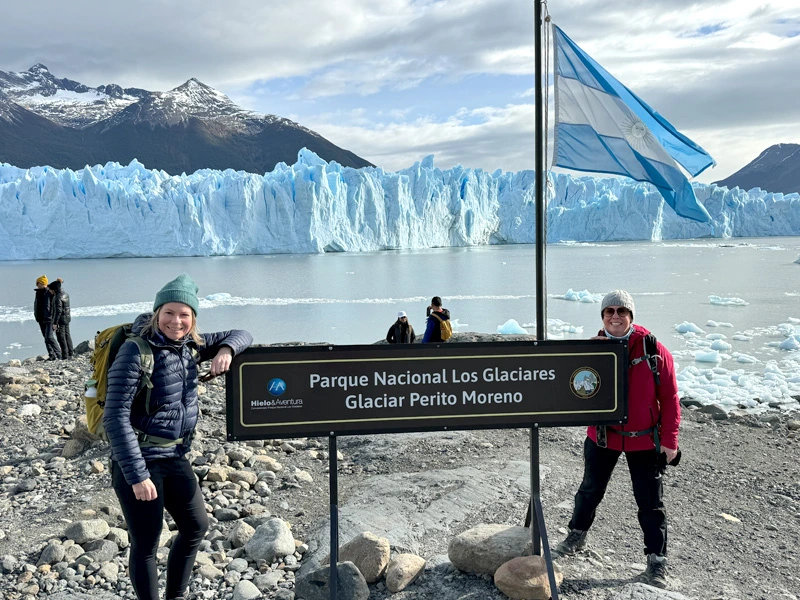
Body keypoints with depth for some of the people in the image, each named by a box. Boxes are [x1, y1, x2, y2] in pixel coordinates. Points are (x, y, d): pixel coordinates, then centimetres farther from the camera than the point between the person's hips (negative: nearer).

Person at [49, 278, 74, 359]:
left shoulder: (58, 298, -20)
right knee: (67, 335, 16)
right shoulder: (66, 294, 6)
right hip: (67, 318, 9)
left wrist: (55, 323, -20)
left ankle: (65, 355, 1)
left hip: (60, 319, -9)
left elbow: (58, 311, -22)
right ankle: (71, 353, 22)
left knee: (61, 337, -1)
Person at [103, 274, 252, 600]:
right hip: (138, 461, -8)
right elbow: (116, 417, -21)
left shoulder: (190, 345, 2)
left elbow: (241, 335, 14)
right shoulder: (136, 351, -18)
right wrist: (137, 476, -22)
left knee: (196, 527, 18)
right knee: (145, 543, 2)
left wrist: (226, 350, -11)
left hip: (175, 457, 8)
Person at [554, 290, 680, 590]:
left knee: (650, 501, 6)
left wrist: (669, 440, -10)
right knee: (591, 489, 18)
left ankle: (657, 560, 21)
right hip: (602, 435, 2)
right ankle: (577, 534, 40)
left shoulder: (653, 349, -11)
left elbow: (669, 397, -8)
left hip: (644, 439, -2)